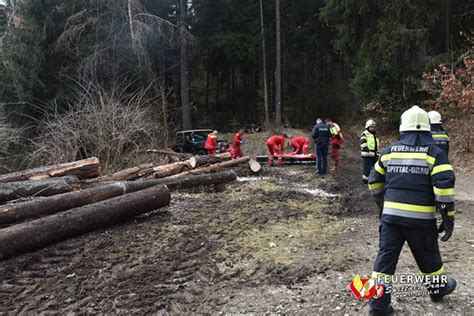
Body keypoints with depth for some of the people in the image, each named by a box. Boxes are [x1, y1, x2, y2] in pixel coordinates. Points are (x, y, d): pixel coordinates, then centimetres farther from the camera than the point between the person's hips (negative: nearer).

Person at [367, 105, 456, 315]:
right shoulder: (434, 153, -5)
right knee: (428, 256, 20)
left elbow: (374, 181, 11)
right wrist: (448, 218, -5)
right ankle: (438, 288, 45)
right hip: (421, 219, -2)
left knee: (386, 257, 6)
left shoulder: (390, 151, 5)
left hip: (391, 215, 2)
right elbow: (444, 188, -13)